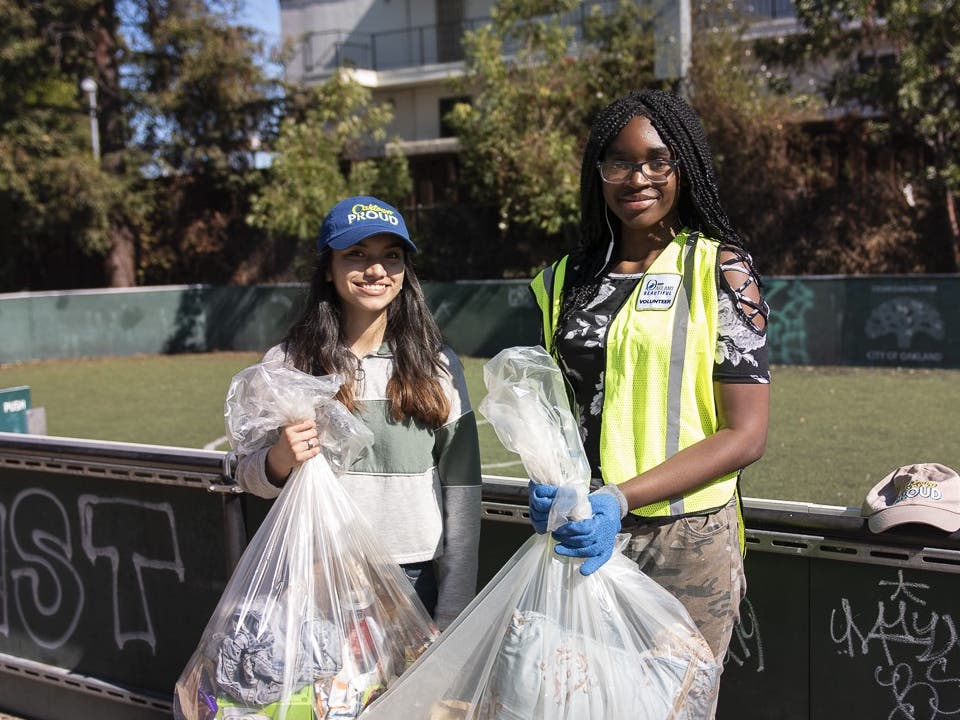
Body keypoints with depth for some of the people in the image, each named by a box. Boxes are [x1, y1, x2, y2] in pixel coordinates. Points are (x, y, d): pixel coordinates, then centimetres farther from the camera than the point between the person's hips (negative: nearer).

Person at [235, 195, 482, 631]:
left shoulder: (437, 367, 0)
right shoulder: (287, 363, 0)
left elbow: (461, 494, 0)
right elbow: (249, 475, 7)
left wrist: (451, 617, -3)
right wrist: (279, 461, -17)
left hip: (414, 579, 0)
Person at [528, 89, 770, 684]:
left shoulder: (720, 269, -5)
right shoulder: (568, 279, 7)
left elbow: (746, 435, -10)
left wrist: (620, 498, -20)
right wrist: (547, 481, -8)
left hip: (688, 543, -3)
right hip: (583, 541, 3)